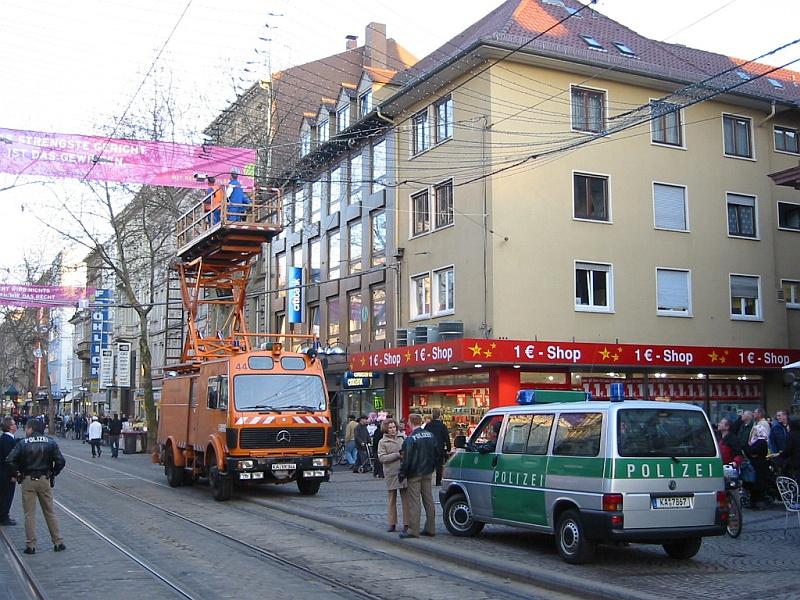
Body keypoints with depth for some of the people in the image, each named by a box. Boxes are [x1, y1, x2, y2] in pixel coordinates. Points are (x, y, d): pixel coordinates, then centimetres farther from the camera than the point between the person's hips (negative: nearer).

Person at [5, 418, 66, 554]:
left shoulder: (23, 443, -8)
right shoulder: (50, 442, -2)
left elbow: (10, 460, -15)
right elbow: (60, 461, -8)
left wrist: (18, 471, 1)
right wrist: (53, 473, 7)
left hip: (28, 481, -2)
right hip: (45, 480, 2)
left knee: (29, 514, 6)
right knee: (50, 512, 12)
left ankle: (30, 546, 6)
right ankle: (58, 542, 14)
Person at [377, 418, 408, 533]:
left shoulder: (402, 437, 7)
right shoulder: (382, 442, 1)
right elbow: (381, 458, -7)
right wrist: (398, 455, -12)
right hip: (391, 473, -1)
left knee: (406, 499, 1)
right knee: (392, 499, 8)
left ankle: (406, 524, 6)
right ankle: (392, 523, 16)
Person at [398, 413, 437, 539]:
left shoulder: (410, 439, -17)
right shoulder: (431, 435, 5)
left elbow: (407, 459, -16)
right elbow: (436, 454, 14)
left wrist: (401, 474, -6)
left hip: (414, 474, -7)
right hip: (427, 473, 7)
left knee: (414, 501, -3)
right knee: (428, 500, 11)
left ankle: (413, 530, -1)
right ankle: (430, 528, 16)